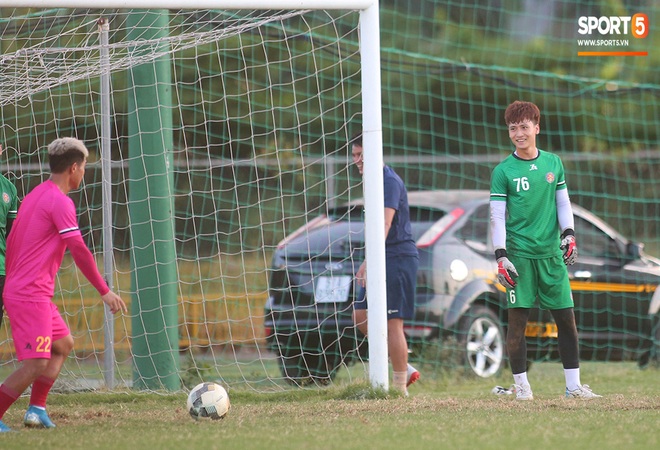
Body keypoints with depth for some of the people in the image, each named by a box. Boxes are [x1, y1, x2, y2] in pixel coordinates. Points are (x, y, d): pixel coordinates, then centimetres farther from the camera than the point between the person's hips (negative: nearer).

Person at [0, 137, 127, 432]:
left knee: (63, 344, 20)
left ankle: (37, 408, 14)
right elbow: (79, 251, -17)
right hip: (31, 295, -10)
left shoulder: (33, 196, 14)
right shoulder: (61, 203, -13)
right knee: (36, 364, -12)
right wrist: (104, 291, -11)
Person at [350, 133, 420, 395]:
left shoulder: (389, 181, -14)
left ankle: (400, 388, -4)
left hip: (398, 258, -10)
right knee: (360, 316, 9)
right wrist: (367, 263, 27)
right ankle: (404, 370, 12)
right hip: (384, 260, 10)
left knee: (392, 323, -8)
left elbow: (385, 223, -25)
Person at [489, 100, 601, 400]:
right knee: (518, 320, -4)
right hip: (519, 255, -3)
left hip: (551, 253, 3)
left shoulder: (553, 163, 10)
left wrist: (569, 235, 1)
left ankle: (573, 384, 10)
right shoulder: (503, 171, 0)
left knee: (566, 318, 3)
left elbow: (563, 203, 16)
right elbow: (497, 216, -2)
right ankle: (521, 384, 5)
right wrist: (501, 256, -10)